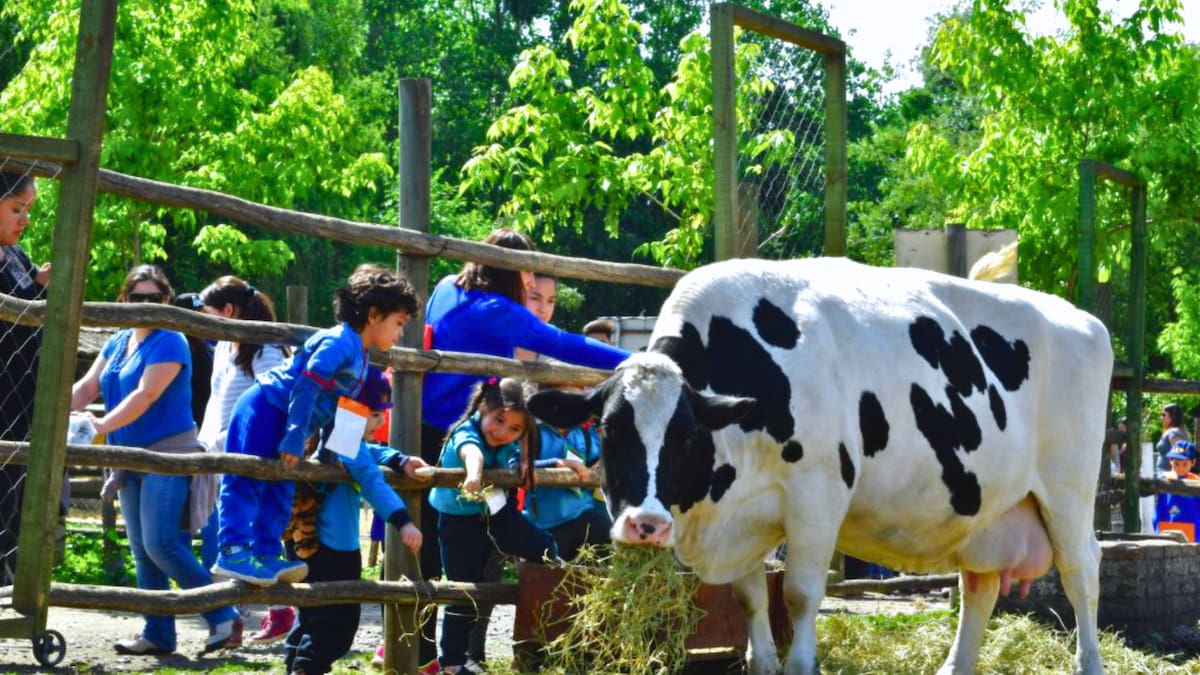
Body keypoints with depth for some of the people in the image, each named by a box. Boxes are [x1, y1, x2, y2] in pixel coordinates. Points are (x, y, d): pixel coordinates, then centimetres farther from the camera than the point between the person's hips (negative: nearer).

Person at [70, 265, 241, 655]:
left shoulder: (169, 343, -11)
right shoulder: (117, 343, 14)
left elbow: (146, 395, -22)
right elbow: (86, 387, 8)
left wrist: (103, 425, -32)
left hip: (168, 455, -8)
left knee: (161, 544, -16)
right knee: (142, 551, 8)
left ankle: (224, 618, -8)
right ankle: (158, 634, 14)